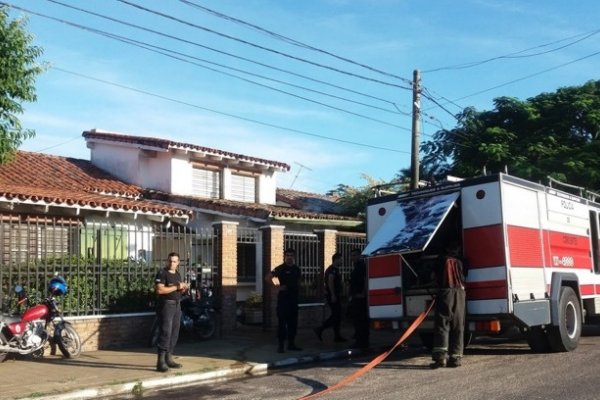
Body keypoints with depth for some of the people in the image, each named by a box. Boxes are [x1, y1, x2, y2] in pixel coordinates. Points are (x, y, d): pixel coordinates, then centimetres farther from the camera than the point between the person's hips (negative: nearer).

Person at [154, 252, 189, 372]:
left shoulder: (177, 274, 15)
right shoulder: (162, 273, -10)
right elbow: (159, 290, -22)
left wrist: (183, 288, 4)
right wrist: (176, 287, -19)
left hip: (177, 306, 8)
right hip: (166, 305, -8)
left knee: (174, 333, 11)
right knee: (165, 333, -12)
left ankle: (168, 358, 20)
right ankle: (161, 362, -10)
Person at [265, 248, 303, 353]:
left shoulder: (296, 269, 12)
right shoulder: (280, 268, -6)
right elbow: (267, 277, -12)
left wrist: (298, 293, 13)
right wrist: (278, 286, -15)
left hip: (294, 298, 6)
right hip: (283, 298, -6)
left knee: (293, 322, 10)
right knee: (282, 322, -3)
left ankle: (291, 343, 18)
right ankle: (281, 345, 1)